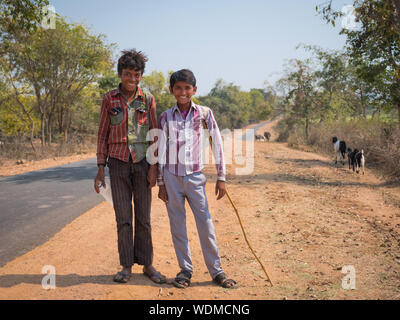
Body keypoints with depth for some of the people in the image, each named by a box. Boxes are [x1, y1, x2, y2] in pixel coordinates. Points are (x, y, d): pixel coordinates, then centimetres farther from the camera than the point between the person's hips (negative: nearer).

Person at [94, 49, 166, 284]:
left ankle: (147, 264, 16)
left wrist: (153, 166, -3)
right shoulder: (109, 99, 3)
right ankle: (126, 266, 14)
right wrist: (101, 169, 1)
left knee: (144, 218, 5)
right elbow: (102, 135, 6)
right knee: (123, 218, 3)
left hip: (142, 162, 0)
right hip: (118, 163, 0)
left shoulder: (148, 99, 3)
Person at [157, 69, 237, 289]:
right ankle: (185, 269, 19)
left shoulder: (204, 113, 2)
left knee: (206, 224, -1)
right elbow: (161, 151, 7)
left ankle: (216, 270, 12)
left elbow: (217, 144, 4)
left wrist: (221, 177, 2)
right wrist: (160, 183, 5)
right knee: (177, 225, 7)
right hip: (171, 177, 1)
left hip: (195, 176, -1)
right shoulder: (165, 117, 5)